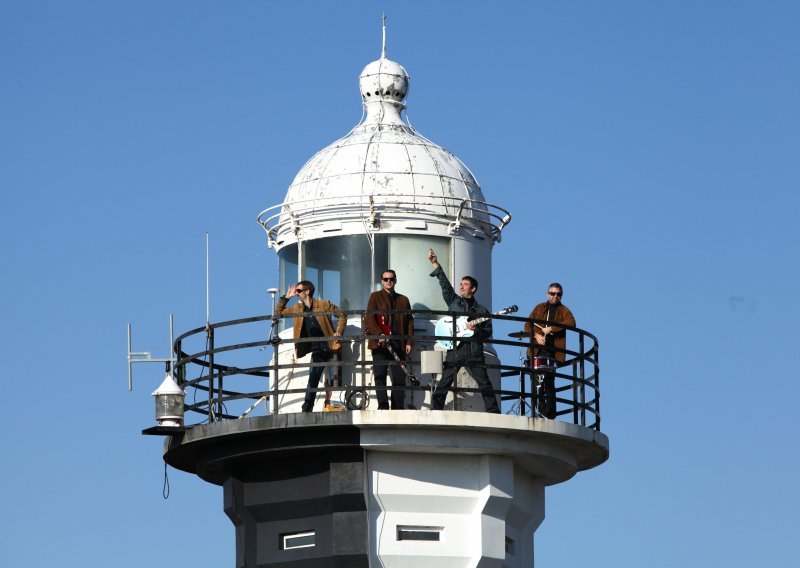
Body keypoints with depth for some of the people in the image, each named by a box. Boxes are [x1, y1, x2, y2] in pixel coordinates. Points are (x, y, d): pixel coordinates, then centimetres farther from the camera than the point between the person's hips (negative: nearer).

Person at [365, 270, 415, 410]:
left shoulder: (403, 300, 19)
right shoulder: (376, 297, 9)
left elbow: (409, 322, 16)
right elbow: (369, 319, -2)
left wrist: (409, 342, 4)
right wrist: (379, 334, -16)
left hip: (398, 344, 3)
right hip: (380, 343, -3)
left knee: (399, 377, -2)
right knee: (380, 375, -10)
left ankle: (398, 408, -1)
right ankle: (383, 406, -14)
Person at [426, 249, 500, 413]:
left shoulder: (481, 311, 13)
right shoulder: (453, 301, 14)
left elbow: (488, 331, 8)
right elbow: (444, 283, 5)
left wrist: (476, 330, -12)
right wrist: (435, 264, -3)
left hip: (473, 352, 0)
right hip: (454, 349, 0)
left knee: (484, 384, -1)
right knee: (444, 383, -4)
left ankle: (494, 412, 2)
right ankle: (435, 411, -3)